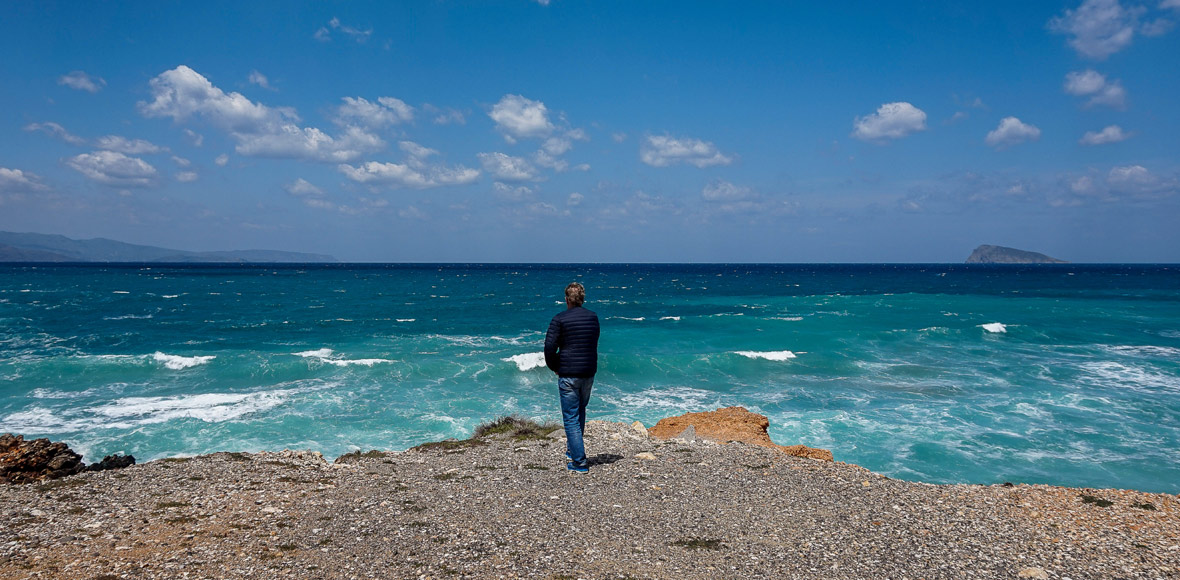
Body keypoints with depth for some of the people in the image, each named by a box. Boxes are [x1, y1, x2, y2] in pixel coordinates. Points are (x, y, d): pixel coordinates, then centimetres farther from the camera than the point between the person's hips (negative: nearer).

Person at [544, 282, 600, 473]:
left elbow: (549, 347, -14)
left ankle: (580, 461, -3)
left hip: (568, 375, -5)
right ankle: (573, 449, 36)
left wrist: (554, 367, 3)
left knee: (571, 418, 0)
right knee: (580, 412, 24)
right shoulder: (593, 317, 6)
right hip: (589, 373, 6)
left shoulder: (560, 319, -11)